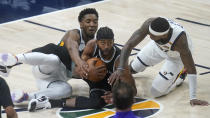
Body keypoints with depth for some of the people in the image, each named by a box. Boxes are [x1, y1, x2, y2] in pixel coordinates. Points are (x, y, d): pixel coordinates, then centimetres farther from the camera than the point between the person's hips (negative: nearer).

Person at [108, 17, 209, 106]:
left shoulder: (179, 40, -45)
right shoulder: (149, 24, -37)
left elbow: (191, 69, -37)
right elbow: (129, 45, -30)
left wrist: (193, 98, -38)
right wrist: (120, 69, -42)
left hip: (176, 56, -4)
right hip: (158, 47, 4)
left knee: (156, 92, -9)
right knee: (131, 69, 13)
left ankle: (179, 77, 16)